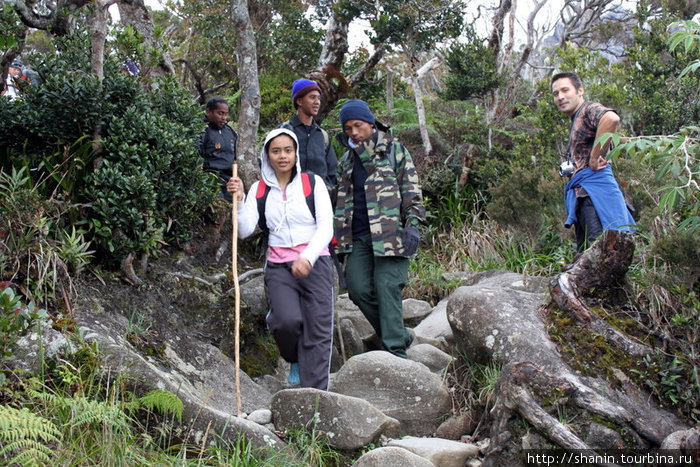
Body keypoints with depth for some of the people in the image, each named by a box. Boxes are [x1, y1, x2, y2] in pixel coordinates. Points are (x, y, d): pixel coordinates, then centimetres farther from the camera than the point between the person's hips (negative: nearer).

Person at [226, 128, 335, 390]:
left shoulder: (312, 182, 2)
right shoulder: (260, 189, 9)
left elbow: (326, 226, -7)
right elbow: (244, 231, 1)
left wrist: (307, 257, -22)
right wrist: (239, 200, -14)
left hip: (315, 263, -1)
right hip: (279, 265, 1)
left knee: (318, 329, -9)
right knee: (287, 320, -21)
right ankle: (294, 360, 13)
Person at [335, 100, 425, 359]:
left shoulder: (394, 149, 2)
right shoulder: (347, 159, 19)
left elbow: (411, 190, -1)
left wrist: (412, 225, -11)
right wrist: (338, 236, 19)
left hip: (389, 235, -6)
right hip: (357, 237, 6)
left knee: (386, 289, -11)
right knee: (358, 288, -2)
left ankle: (396, 350, -4)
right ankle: (400, 335, 15)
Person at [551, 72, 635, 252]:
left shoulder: (589, 109, -1)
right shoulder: (576, 122, 27)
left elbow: (611, 118, -26)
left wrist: (594, 158, -20)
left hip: (594, 187, -10)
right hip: (582, 195, 10)